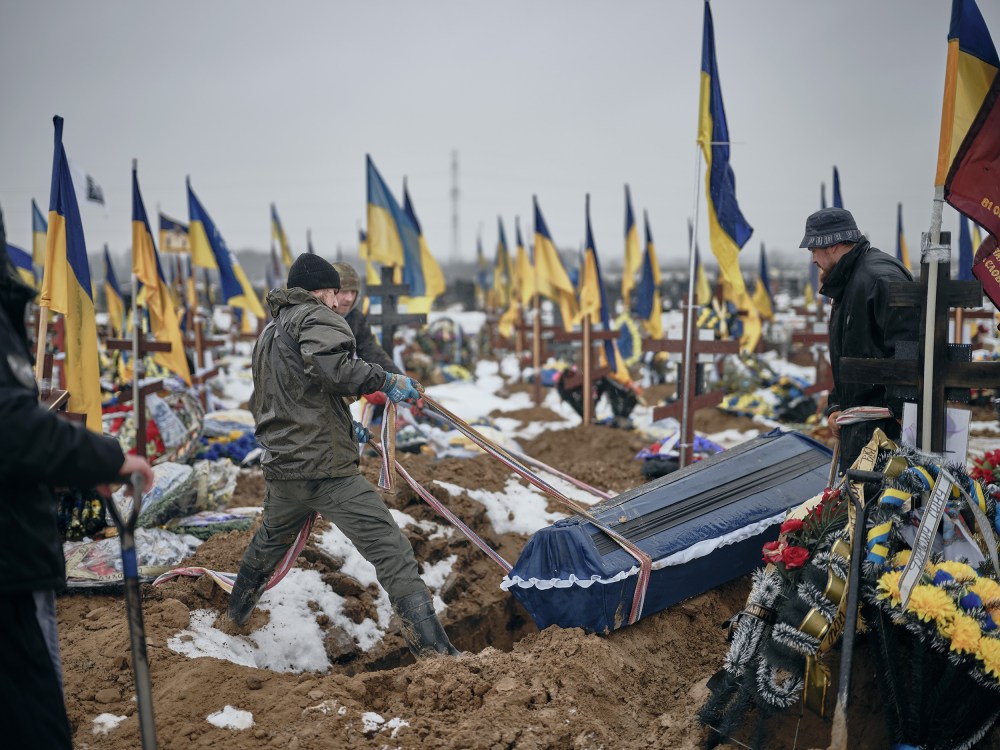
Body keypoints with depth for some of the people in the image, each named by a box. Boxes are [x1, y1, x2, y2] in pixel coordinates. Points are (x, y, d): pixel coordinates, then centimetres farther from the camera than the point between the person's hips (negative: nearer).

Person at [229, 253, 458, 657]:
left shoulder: (267, 335, 24)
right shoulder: (314, 316, -4)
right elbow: (331, 366, -26)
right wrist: (385, 380, -14)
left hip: (281, 467, 9)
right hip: (326, 466, -9)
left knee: (270, 540, 34)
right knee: (390, 548, -12)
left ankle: (237, 613, 52)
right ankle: (433, 648, -20)